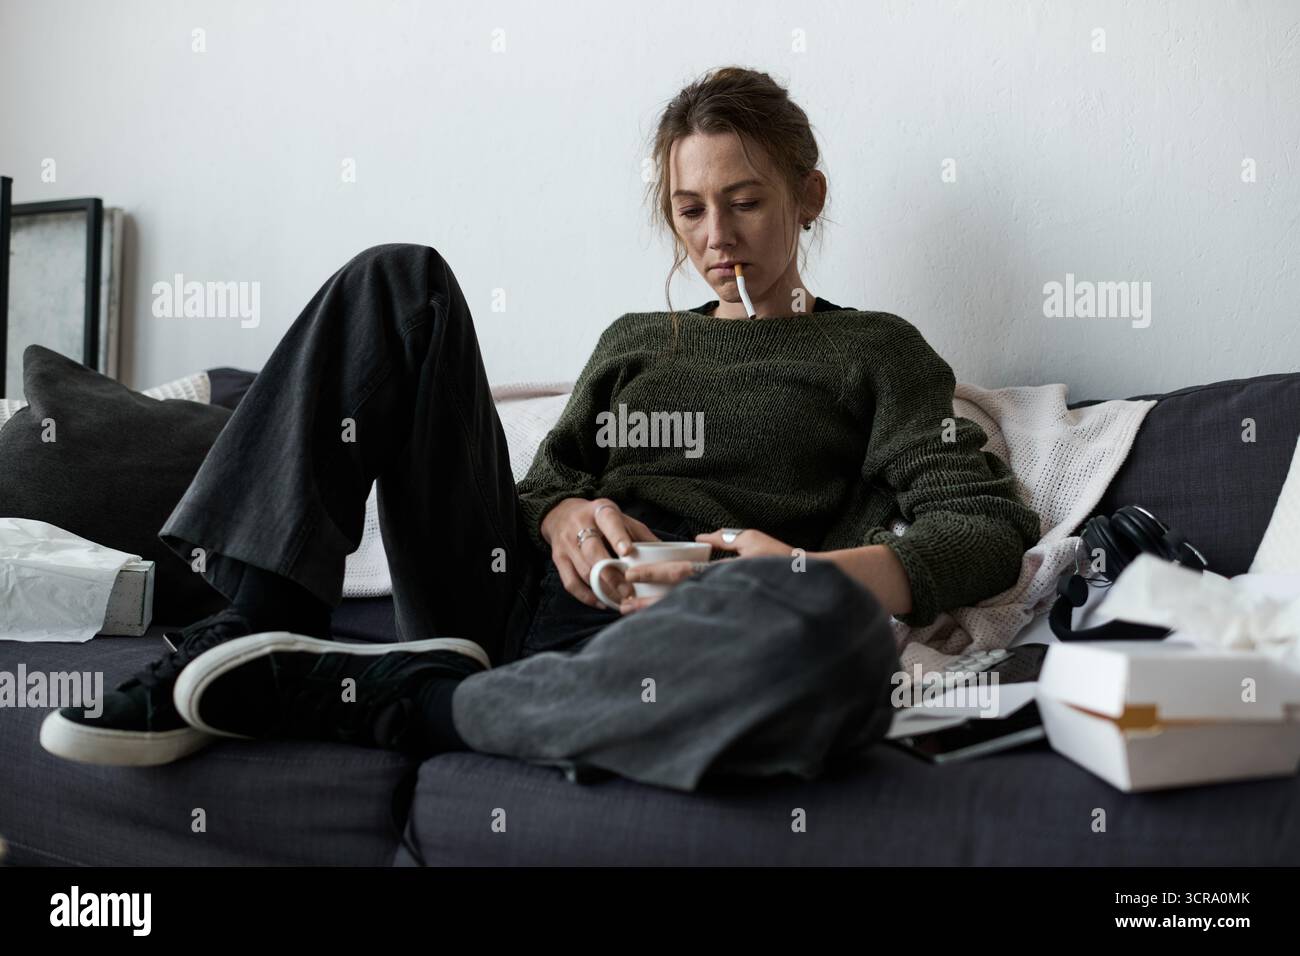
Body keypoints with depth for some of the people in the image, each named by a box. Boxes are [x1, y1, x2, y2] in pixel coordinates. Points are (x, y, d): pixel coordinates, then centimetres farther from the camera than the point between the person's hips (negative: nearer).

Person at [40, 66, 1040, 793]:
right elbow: (546, 475, 19)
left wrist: (824, 576, -20)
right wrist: (565, 513, -7)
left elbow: (991, 524, 1)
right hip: (516, 585, 4)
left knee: (835, 645, -41)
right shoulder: (635, 339, 25)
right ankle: (256, 634, -18)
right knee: (400, 278, -4)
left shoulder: (875, 350, 13)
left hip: (640, 647, -3)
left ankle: (344, 690, -28)